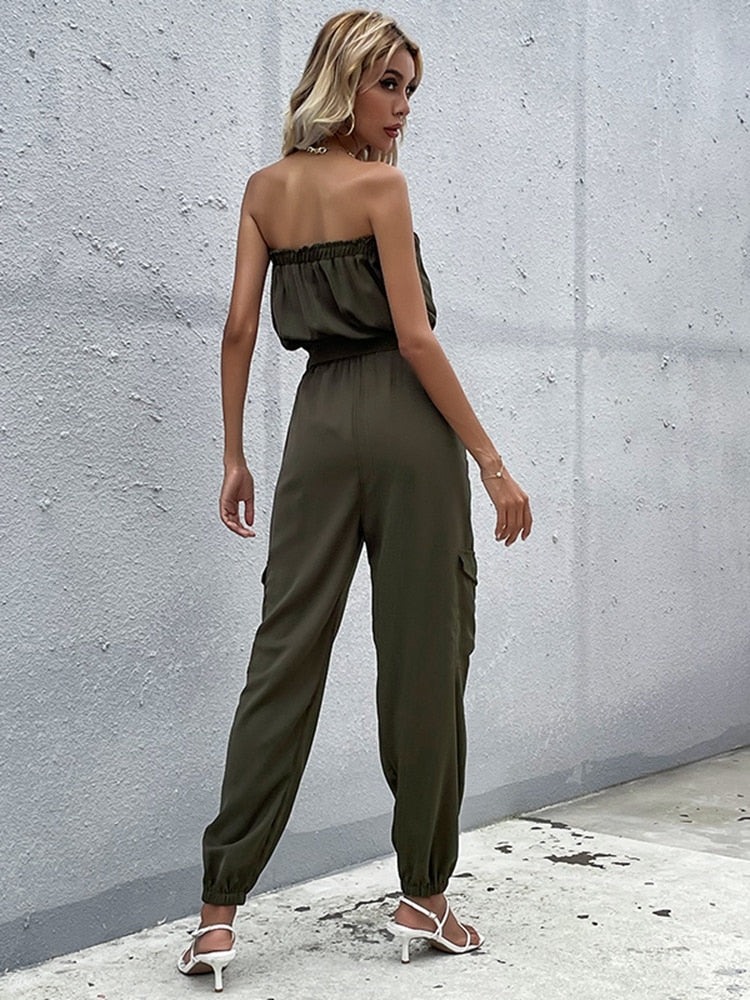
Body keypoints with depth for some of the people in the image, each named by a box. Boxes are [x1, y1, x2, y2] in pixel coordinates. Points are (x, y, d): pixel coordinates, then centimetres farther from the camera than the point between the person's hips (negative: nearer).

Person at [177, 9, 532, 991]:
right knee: (423, 657, 4)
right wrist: (492, 462, -8)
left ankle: (219, 910, 2)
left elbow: (240, 326, 8)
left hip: (321, 420, 5)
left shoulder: (265, 189, 12)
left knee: (286, 653, 4)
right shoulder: (380, 185, -5)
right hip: (405, 420, -5)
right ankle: (423, 897, 14)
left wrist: (234, 455, 12)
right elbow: (415, 336, -10)